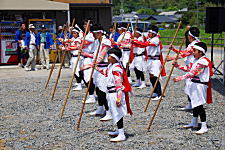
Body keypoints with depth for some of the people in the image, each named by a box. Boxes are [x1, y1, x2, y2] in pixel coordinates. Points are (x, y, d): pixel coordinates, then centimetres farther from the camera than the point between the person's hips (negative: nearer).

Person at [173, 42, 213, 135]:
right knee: (194, 104, 19)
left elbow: (193, 72, -28)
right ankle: (194, 123, 34)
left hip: (200, 85, -10)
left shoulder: (203, 61, -21)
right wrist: (178, 66, 10)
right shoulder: (196, 60, 10)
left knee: (199, 105, -10)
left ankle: (204, 127, -5)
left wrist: (181, 78, -33)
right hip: (194, 84, 10)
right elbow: (189, 69, 19)